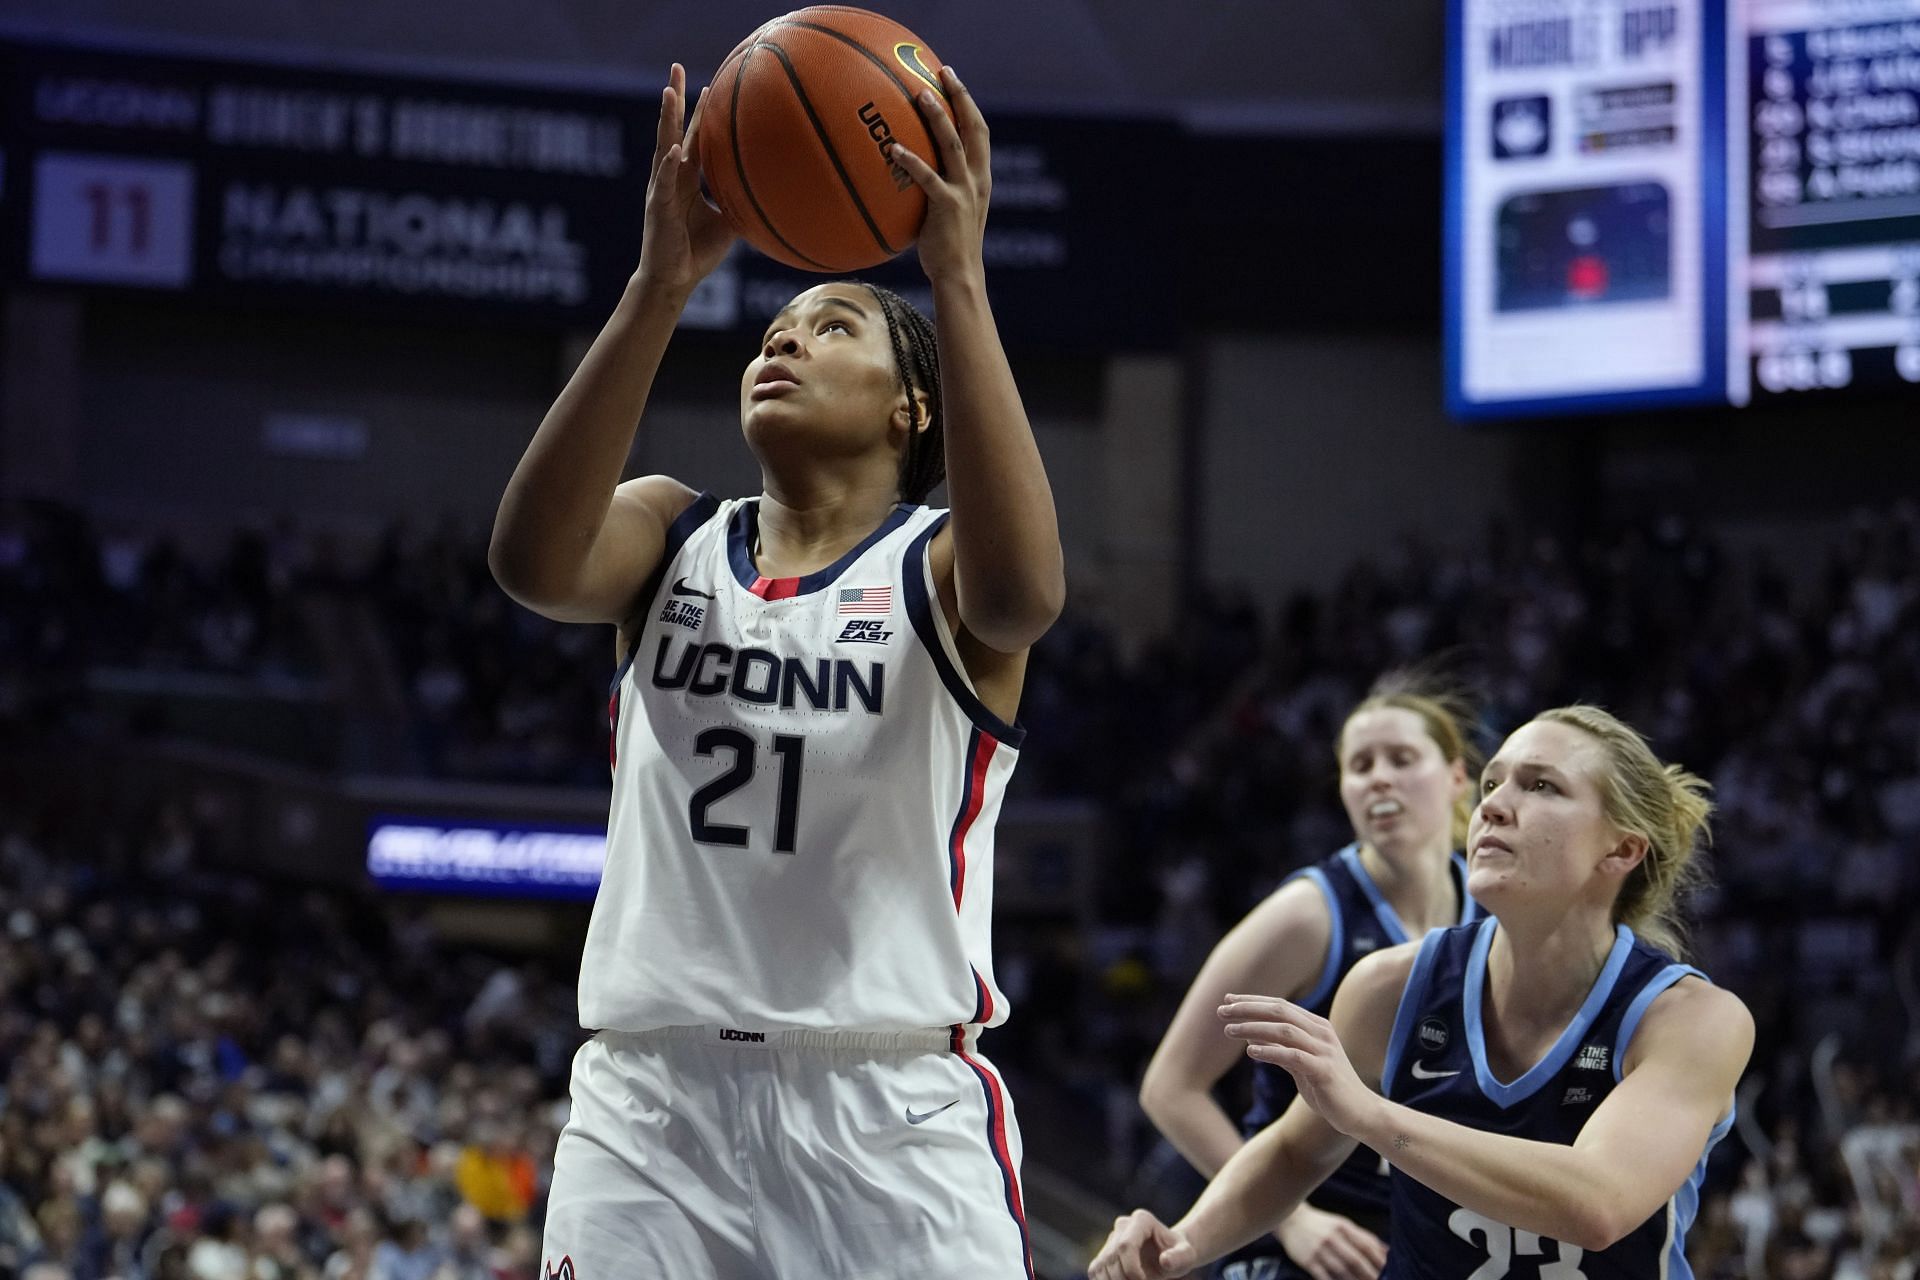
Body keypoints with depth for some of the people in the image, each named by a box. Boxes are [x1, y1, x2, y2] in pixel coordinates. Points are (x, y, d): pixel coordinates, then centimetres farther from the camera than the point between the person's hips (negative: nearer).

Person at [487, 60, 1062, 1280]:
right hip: (653, 1095, 3)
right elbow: (533, 561, -13)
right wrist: (661, 285, -23)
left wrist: (958, 280, -28)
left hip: (894, 1104, -2)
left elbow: (1022, 590, -23)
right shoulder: (674, 537, 10)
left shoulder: (939, 564, 3)